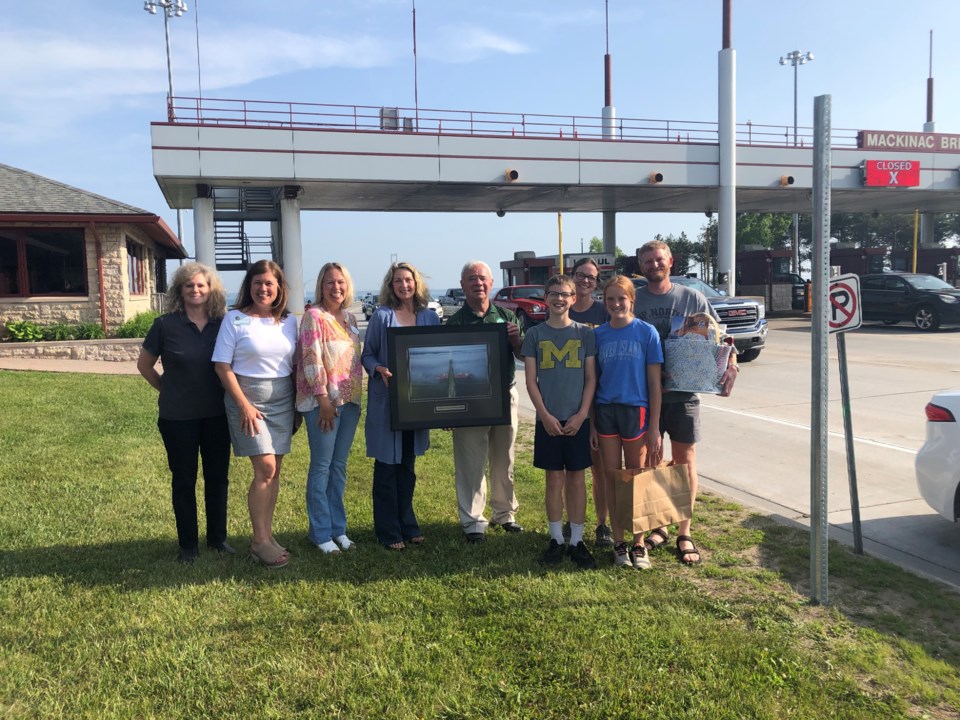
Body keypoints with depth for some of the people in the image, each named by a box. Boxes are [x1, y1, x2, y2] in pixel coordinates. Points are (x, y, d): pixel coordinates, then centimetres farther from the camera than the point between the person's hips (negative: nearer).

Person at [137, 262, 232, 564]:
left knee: (217, 477, 11)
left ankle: (218, 537, 27)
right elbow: (144, 364, 5)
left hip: (217, 415, 2)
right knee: (184, 481, 9)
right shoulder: (165, 325, -7)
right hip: (178, 417, -2)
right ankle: (188, 544, 22)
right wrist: (167, 389, 7)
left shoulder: (223, 324, -2)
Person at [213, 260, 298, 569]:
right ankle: (260, 541, 2)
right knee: (265, 468, -10)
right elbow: (222, 366, -7)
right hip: (248, 398, -4)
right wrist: (244, 405, -13)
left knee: (274, 470, 7)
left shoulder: (289, 321, 6)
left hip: (283, 401, 4)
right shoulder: (235, 319, -4)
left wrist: (299, 403, 7)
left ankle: (267, 535, 18)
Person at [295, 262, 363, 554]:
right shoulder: (314, 316, -8)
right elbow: (312, 359, -14)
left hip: (349, 399, 7)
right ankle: (320, 533, 12)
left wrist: (356, 397, 14)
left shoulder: (349, 318, 13)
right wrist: (323, 399, -18)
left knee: (340, 465, 13)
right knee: (322, 466, 1)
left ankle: (338, 528, 23)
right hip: (322, 401, -6)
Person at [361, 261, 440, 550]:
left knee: (408, 464, 14)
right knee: (387, 465, 2)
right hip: (386, 399, -3)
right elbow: (367, 355, 0)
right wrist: (379, 370, -20)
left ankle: (407, 524, 27)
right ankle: (388, 531, 13)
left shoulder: (430, 317, 6)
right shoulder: (381, 316, -3)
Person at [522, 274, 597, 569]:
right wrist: (545, 415, -9)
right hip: (548, 420, 0)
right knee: (554, 479, 6)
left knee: (576, 478, 6)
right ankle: (556, 540, 17)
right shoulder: (535, 335, 2)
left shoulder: (585, 334, 3)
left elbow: (591, 378, 2)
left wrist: (582, 415, -9)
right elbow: (531, 381, 1)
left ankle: (577, 540, 15)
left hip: (577, 419, 0)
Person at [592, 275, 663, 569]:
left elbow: (654, 383, -3)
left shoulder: (646, 332, -3)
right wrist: (591, 424, 4)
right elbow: (593, 381, 8)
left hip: (635, 411, -2)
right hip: (605, 412, 2)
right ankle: (618, 543, 19)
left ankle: (638, 544, 19)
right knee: (612, 477, 8)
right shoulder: (598, 334, 4)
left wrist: (654, 427, -6)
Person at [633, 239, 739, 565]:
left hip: (683, 393, -1)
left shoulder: (692, 298, 1)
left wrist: (731, 363, -13)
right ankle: (657, 526, 24)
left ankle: (684, 533, 16)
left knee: (685, 461, 4)